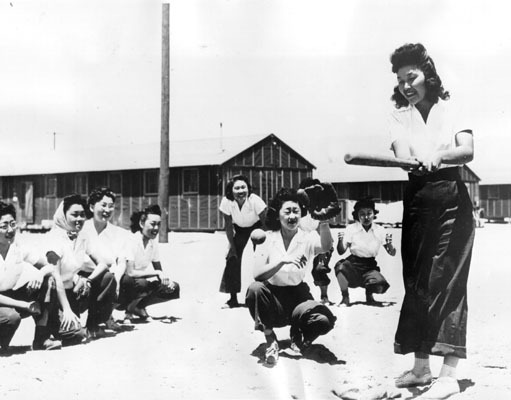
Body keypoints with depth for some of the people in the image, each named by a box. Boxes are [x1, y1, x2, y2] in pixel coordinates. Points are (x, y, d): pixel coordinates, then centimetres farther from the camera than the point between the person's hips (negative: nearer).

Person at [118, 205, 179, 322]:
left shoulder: (153, 242, 2)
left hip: (143, 281, 7)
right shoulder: (132, 241, -20)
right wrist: (157, 273, -29)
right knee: (141, 283, -37)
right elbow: (130, 273, -29)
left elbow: (159, 269, 9)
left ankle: (138, 306, 4)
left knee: (174, 289, -6)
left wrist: (166, 279, -13)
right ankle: (131, 307, -6)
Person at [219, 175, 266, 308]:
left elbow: (265, 222, -21)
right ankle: (233, 298, -1)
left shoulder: (255, 200, -32)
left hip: (257, 227, -2)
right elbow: (228, 225, -11)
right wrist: (232, 245, -13)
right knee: (232, 259, -9)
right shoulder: (226, 202, -25)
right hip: (240, 230, 2)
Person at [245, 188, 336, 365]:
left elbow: (325, 247, -27)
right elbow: (257, 274, -13)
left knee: (325, 320, -28)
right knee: (254, 288, -33)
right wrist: (282, 261, -28)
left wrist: (323, 222, -46)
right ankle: (270, 340, -12)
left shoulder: (307, 237, -2)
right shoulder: (267, 238, -2)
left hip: (297, 294, 0)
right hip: (272, 294, 0)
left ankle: (297, 332, 9)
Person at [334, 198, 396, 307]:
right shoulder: (351, 228, -4)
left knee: (380, 287, -27)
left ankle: (369, 292, 12)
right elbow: (341, 251, -7)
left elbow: (392, 253, 0)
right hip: (353, 264, -1)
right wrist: (340, 240, -27)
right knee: (340, 266, -35)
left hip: (370, 266, 1)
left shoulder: (379, 230, 0)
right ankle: (345, 298, -14)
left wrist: (389, 244, -21)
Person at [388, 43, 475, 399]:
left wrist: (437, 156, -31)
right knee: (417, 283, 5)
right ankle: (421, 366, 16)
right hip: (417, 200, 3)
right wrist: (416, 163, -34)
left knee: (446, 280, -10)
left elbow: (468, 150, -11)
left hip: (450, 198, -3)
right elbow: (403, 156, -10)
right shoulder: (400, 116, 9)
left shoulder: (450, 109, 4)